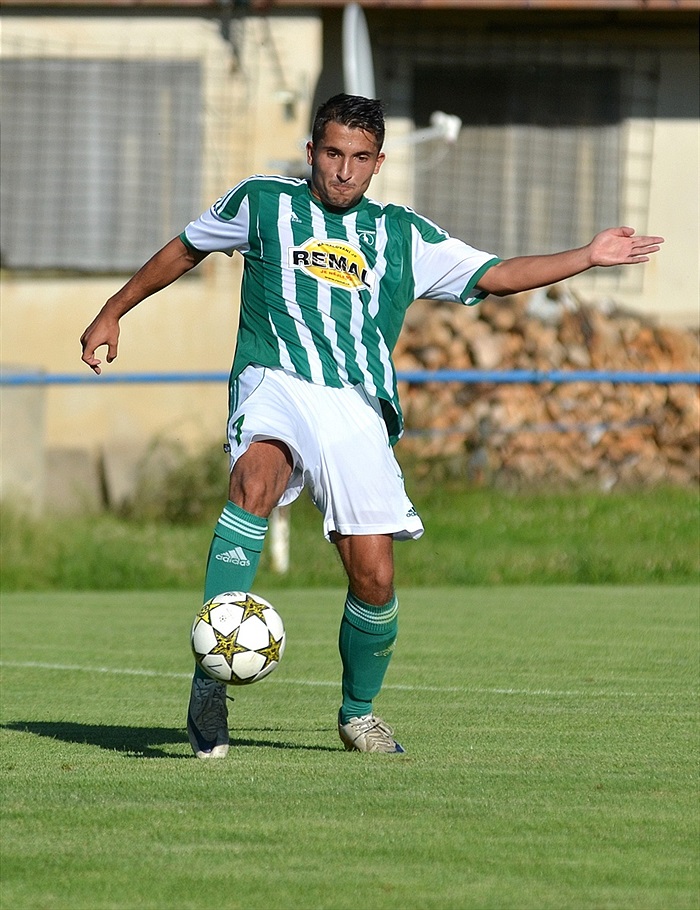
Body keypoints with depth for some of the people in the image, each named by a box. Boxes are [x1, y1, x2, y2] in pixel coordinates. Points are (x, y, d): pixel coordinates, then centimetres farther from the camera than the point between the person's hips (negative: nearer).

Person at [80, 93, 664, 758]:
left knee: (374, 575, -8)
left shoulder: (402, 236, 18)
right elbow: (184, 250, 28)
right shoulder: (263, 203, 14)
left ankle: (358, 713, 22)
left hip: (358, 410, 3)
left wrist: (588, 257, 8)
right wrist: (113, 313, 30)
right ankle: (208, 685, -40)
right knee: (256, 479, -36)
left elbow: (495, 276, 17)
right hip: (276, 384, -3)